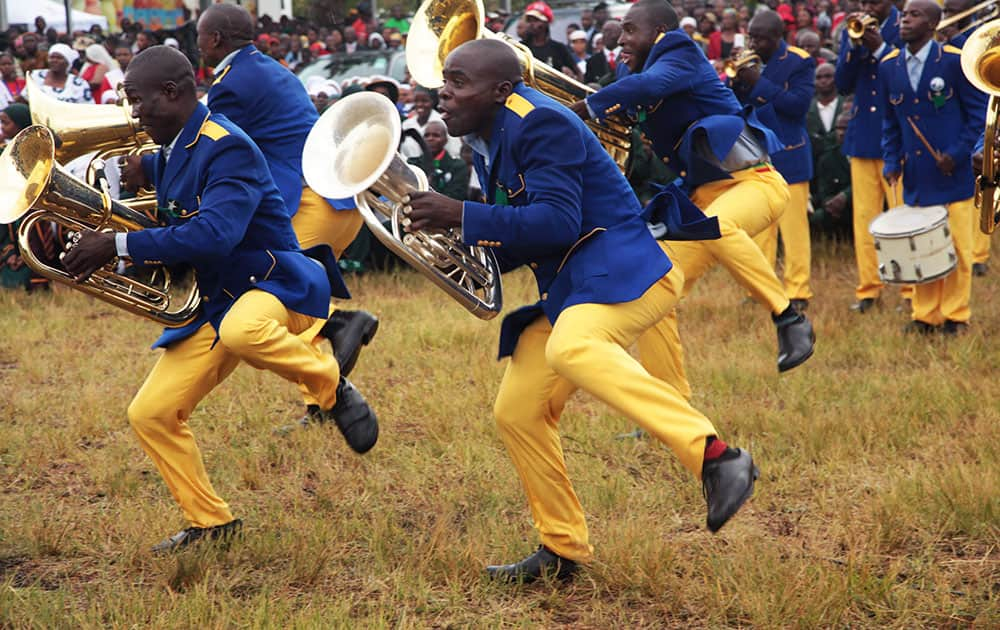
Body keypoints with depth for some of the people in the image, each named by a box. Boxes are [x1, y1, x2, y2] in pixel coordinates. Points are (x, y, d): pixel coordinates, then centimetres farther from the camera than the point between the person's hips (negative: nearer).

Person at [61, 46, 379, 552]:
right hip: (215, 303, 9)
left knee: (242, 331, -44)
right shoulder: (169, 155, 10)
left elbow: (213, 235, -34)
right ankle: (210, 523, 18)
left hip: (276, 283, -9)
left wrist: (120, 246, -32)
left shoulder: (227, 149, -20)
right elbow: (173, 236, 21)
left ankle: (334, 388, -15)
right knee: (150, 413, 2)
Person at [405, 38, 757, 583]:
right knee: (516, 412, 7)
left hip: (620, 271, -10)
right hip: (566, 291, 10)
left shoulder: (540, 123, -13)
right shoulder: (489, 145, 17)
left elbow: (557, 223, -24)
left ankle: (716, 457, -45)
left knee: (571, 348, -39)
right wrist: (453, 240, 5)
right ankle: (563, 552, 20)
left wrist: (463, 217, -24)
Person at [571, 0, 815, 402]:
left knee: (715, 224, -42)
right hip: (703, 196, 9)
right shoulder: (643, 73, 15)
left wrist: (580, 110, -25)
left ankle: (789, 318, -28)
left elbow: (645, 86, -29)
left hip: (753, 181, -8)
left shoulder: (680, 55, -9)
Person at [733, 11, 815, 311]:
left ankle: (797, 291, 3)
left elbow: (799, 104, -18)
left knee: (793, 226, -2)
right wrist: (736, 81, -13)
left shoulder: (799, 62, -7)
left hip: (788, 157, -5)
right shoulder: (750, 62, 8)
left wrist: (759, 83, -22)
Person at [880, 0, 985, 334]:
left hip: (953, 173, -4)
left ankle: (956, 316, 11)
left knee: (957, 247, 2)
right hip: (916, 178, 4)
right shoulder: (888, 66, 5)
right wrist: (891, 162, 3)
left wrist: (957, 154, -12)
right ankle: (924, 315, 17)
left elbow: (979, 112, -3)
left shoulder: (955, 61, -8)